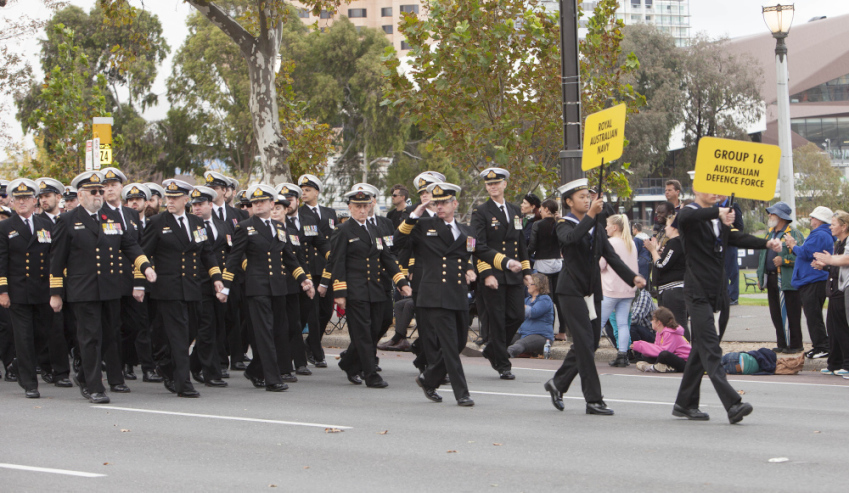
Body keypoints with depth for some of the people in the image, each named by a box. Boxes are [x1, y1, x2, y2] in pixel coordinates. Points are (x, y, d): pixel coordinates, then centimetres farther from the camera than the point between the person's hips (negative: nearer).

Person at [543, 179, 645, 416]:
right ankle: (594, 400, -10)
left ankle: (558, 383, 27)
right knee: (585, 344, -11)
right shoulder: (565, 225, -4)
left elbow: (611, 256, 6)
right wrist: (590, 215, -38)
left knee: (590, 343, 10)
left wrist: (632, 277, -8)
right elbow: (571, 237, -29)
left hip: (592, 291, 7)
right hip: (571, 291, -7)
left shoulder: (595, 227, 15)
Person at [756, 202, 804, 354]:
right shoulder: (769, 233, 18)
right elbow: (762, 255, 24)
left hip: (787, 281, -8)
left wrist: (784, 260, -22)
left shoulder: (794, 234, -7)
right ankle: (782, 344, 18)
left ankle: (795, 345, 4)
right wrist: (760, 276, 19)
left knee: (791, 315, -3)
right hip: (772, 279, 8)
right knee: (776, 314, 10)